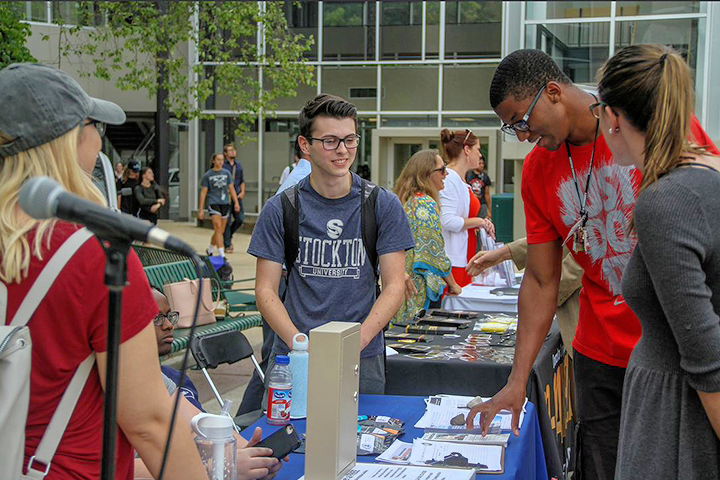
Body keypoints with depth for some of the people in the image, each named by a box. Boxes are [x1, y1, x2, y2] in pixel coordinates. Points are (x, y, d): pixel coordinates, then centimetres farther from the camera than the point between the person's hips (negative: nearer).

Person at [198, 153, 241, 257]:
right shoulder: (207, 175, 1)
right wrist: (201, 209, -1)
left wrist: (236, 202, 0)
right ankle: (222, 255, -17)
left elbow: (231, 189, 12)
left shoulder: (226, 173, 10)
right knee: (218, 228, -15)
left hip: (225, 204, 4)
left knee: (221, 231, 8)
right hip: (213, 203, -4)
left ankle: (210, 249, 31)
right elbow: (203, 192, 2)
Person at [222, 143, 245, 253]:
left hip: (237, 196, 5)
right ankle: (227, 245, 6)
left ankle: (228, 235, 24)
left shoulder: (238, 165, 14)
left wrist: (242, 192, 6)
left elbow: (242, 181, 21)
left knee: (240, 218, 0)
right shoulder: (222, 165, -4)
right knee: (227, 221, -2)